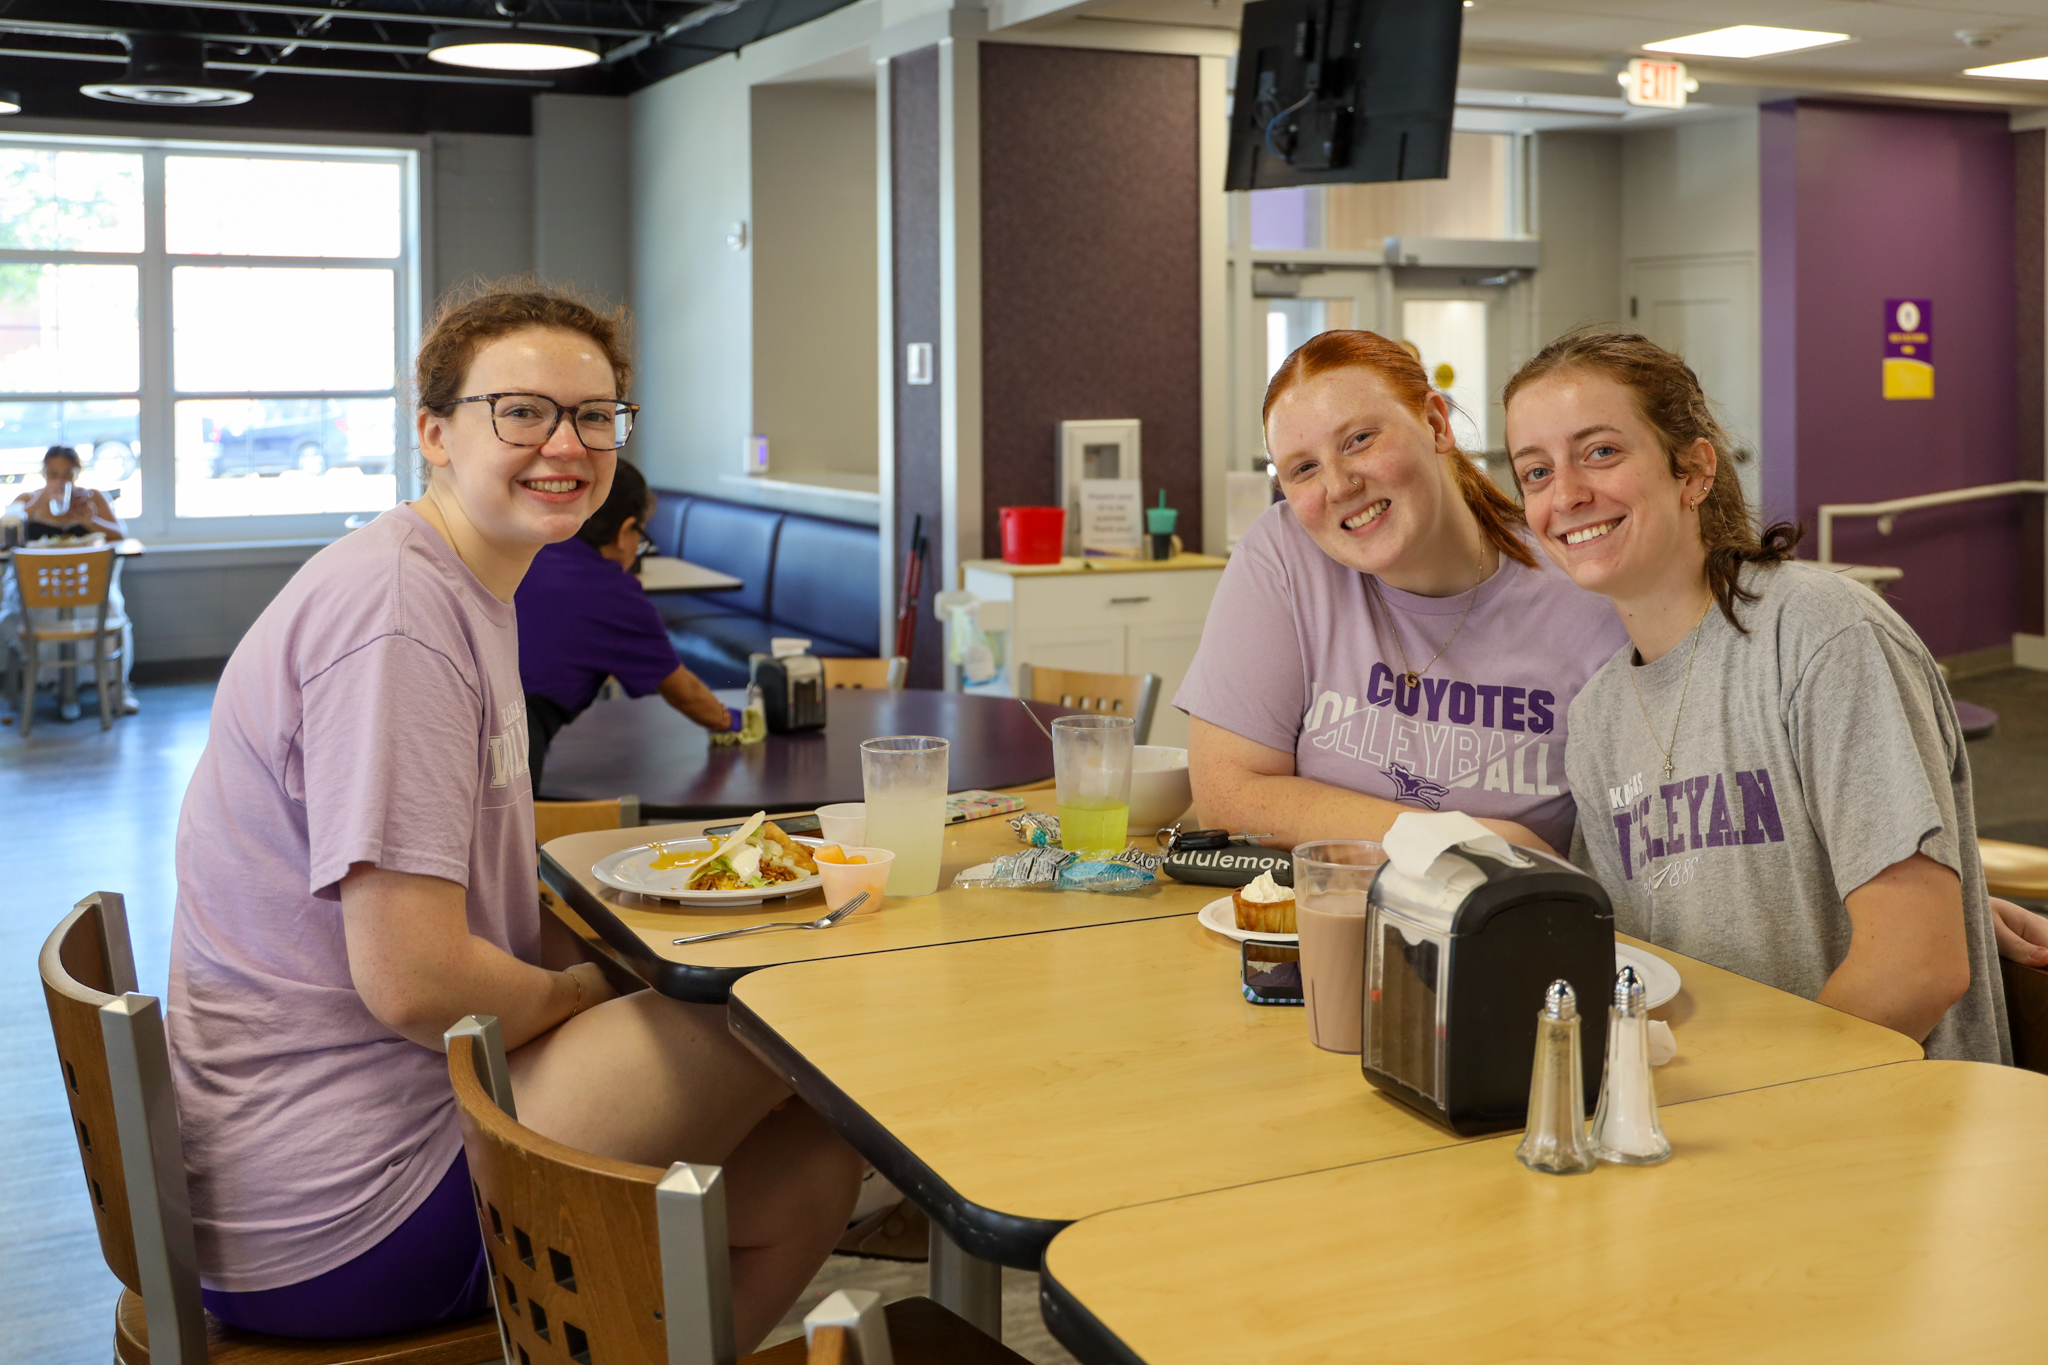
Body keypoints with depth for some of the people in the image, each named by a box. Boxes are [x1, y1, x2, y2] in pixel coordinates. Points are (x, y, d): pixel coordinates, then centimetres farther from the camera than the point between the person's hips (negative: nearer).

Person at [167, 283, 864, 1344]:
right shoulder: (397, 606, -20)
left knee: (813, 1165, 6)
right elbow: (413, 980, -24)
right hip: (331, 1223, -10)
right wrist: (587, 995, -6)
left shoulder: (477, 596, 14)